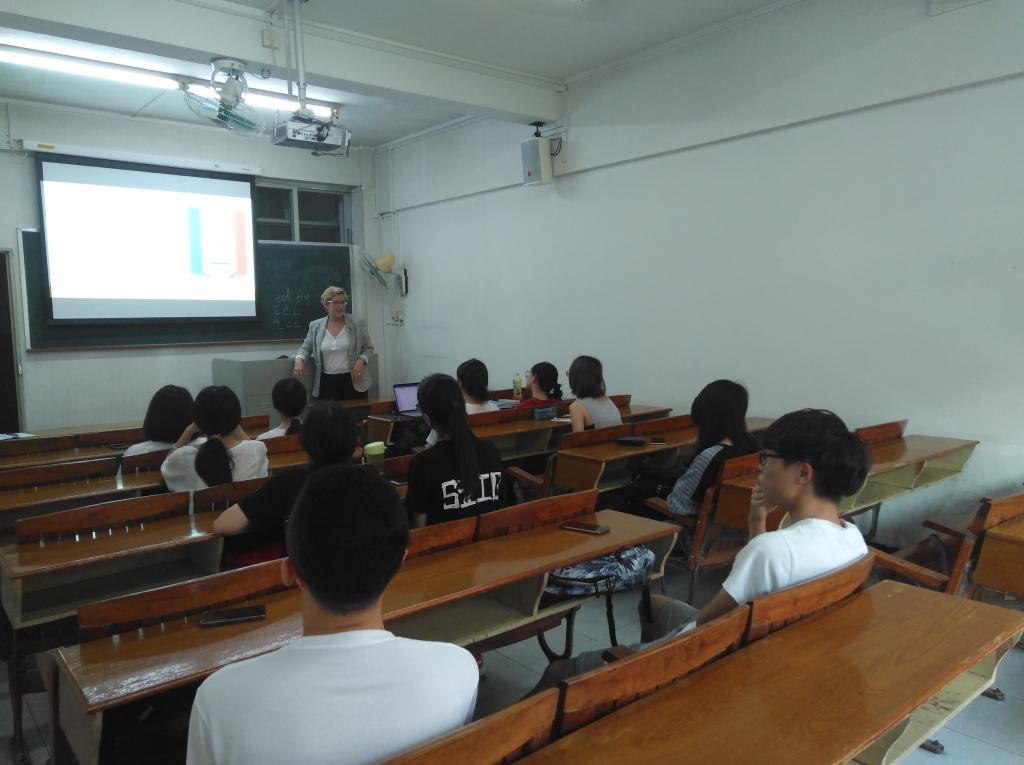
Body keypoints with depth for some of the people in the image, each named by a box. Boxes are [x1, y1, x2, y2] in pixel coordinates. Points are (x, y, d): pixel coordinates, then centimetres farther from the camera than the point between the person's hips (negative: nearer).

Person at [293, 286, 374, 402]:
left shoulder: (357, 324, 0)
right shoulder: (315, 326, 5)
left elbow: (368, 348, 6)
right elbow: (306, 348, 14)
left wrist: (361, 360, -12)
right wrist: (299, 360, -7)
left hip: (353, 382, -1)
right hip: (326, 383, 1)